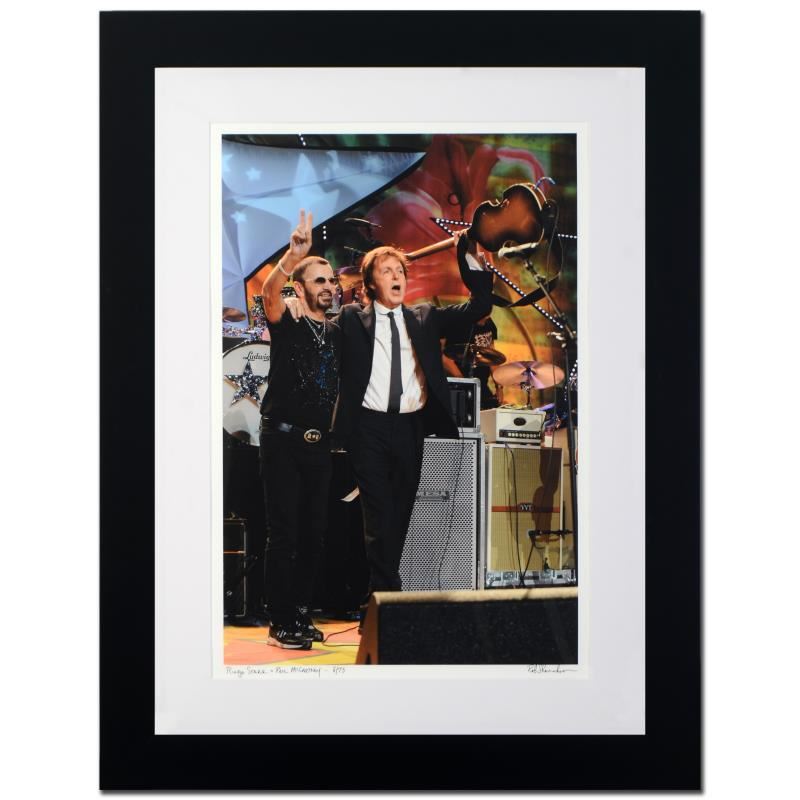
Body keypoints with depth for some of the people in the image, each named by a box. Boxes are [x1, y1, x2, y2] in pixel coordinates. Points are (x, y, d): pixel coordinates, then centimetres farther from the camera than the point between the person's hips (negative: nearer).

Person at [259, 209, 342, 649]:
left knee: (314, 532, 9)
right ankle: (280, 621, 4)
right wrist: (293, 255, -42)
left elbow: (342, 387, 22)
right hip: (283, 439, -5)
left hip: (319, 443, 5)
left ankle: (300, 612, 21)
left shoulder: (337, 334, 13)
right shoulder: (287, 325, -3)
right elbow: (268, 292, -25)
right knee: (284, 533, -5)